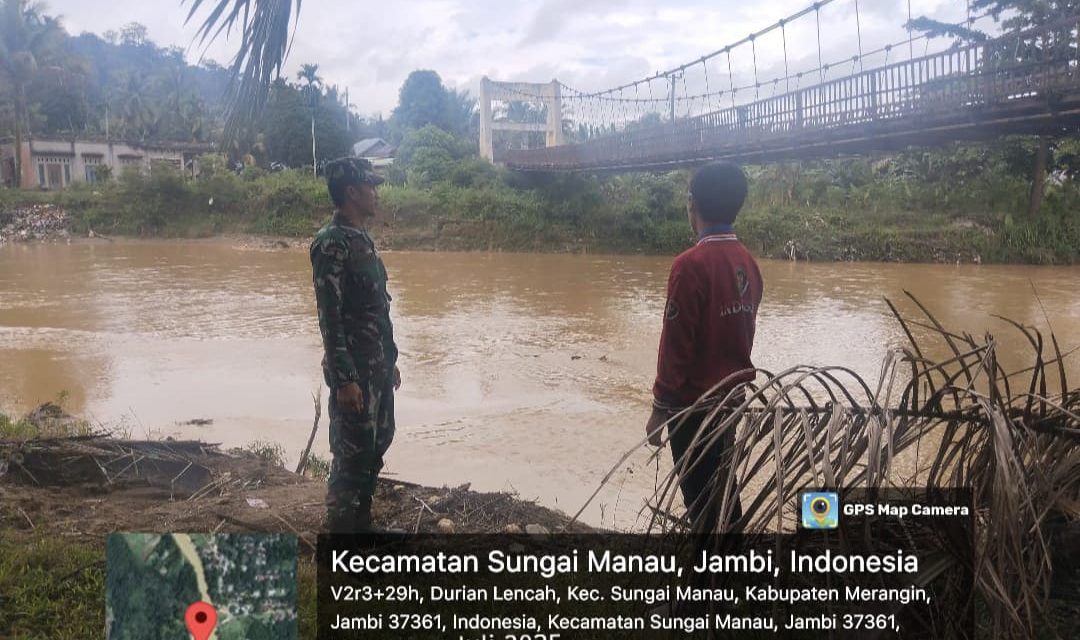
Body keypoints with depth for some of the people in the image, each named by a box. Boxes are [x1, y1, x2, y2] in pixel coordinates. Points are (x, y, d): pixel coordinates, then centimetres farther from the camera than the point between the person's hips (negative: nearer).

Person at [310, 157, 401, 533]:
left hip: (377, 366, 10)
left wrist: (389, 361, 19)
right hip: (353, 370, -10)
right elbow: (330, 318, -20)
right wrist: (344, 379, -22)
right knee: (352, 454, -1)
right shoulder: (332, 243, -17)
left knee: (376, 444, 18)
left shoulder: (361, 238, 12)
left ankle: (361, 526, 33)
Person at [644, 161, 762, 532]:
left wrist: (660, 408, -11)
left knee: (701, 501, 3)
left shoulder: (692, 264, -20)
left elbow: (675, 346, -19)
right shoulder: (747, 262, 4)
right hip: (730, 397, 8)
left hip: (693, 403, -8)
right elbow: (742, 334, 11)